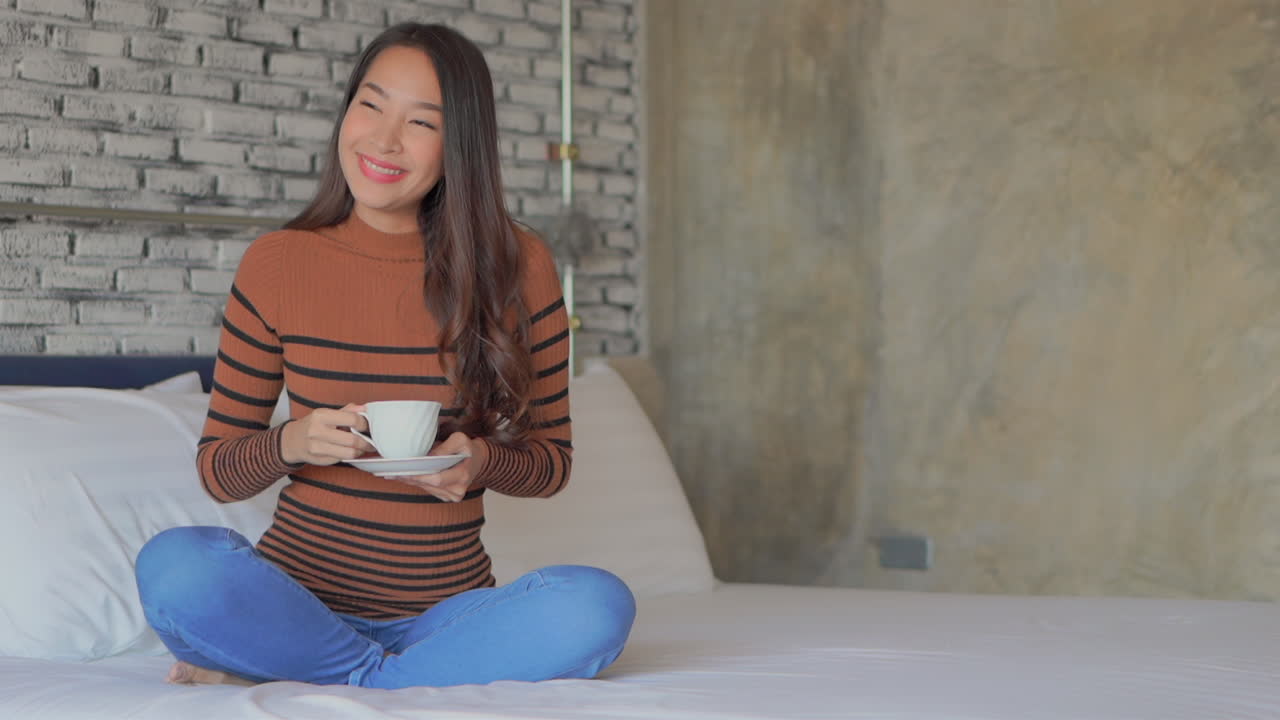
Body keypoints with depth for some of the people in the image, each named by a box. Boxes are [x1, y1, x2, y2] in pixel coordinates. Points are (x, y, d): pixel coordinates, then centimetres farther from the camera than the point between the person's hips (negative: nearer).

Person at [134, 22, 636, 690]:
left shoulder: (516, 268, 0)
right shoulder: (276, 265, 1)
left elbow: (553, 458, 8)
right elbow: (216, 470, 6)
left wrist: (482, 460, -14)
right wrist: (291, 443, -16)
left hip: (446, 605, 1)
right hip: (301, 596, -1)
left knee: (596, 605, -31)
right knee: (172, 563, -33)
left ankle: (280, 677, -17)